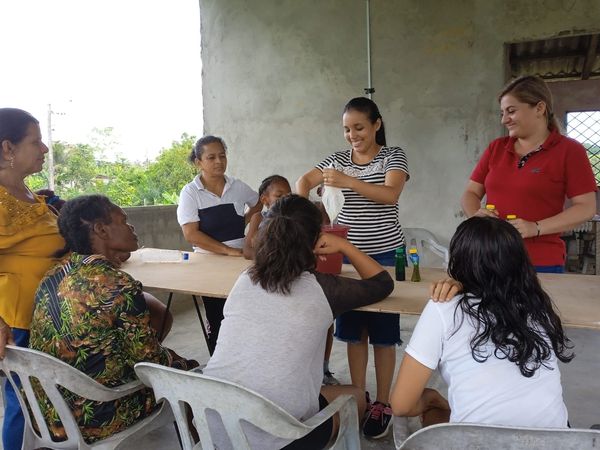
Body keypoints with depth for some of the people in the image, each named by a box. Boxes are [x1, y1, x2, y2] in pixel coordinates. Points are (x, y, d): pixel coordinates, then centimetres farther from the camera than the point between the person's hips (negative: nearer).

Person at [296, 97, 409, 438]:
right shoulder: (338, 160, 8)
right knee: (353, 331, 10)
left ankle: (383, 403, 19)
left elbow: (391, 194, -19)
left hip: (384, 256, -3)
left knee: (382, 334, 5)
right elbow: (304, 181, 11)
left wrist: (348, 181, -32)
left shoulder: (394, 156, -3)